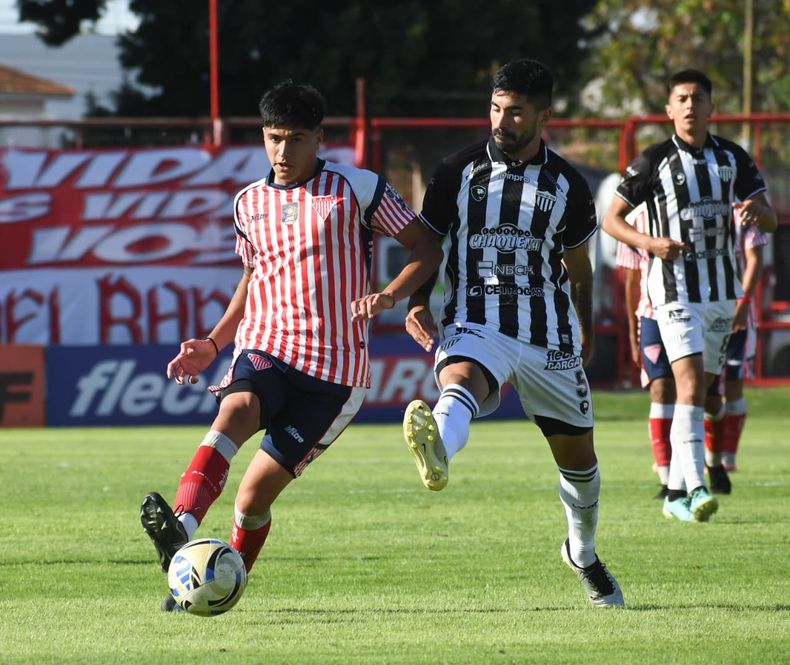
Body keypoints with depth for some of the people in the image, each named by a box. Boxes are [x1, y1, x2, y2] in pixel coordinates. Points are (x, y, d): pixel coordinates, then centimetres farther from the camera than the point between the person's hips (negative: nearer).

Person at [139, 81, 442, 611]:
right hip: (263, 348, 2)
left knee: (255, 493, -6)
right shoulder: (249, 204, 15)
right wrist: (213, 344, 17)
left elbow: (427, 248, 4)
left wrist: (391, 296, -15)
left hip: (332, 370, -2)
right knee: (235, 411, -34)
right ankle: (180, 531, -55)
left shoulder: (356, 189, 1)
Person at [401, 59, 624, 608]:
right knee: (460, 384, -38)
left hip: (550, 335, 3)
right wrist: (418, 303, -10)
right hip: (475, 324, -3)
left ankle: (583, 553, 40)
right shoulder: (459, 172, 2)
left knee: (578, 455, 12)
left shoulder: (567, 185, 6)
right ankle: (436, 454, -73)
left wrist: (587, 330, 25)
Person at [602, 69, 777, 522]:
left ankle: (676, 493, 19)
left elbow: (771, 220, 5)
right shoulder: (655, 161, -4)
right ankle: (696, 488, -30)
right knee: (690, 382, -21)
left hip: (722, 289, 5)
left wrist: (756, 209, -20)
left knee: (701, 393, 9)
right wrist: (649, 242, -19)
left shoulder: (733, 158, 7)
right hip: (676, 288, -5)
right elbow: (612, 219, 0)